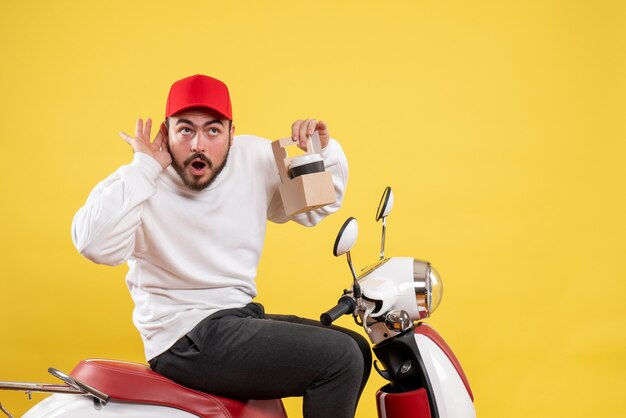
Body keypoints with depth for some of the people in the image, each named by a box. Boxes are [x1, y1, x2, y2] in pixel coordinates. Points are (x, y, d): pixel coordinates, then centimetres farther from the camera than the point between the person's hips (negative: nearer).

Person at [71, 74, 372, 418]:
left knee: (358, 351, 12)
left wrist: (324, 151, -2)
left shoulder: (255, 158, 5)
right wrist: (144, 168, -25)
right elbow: (94, 244, -32)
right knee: (340, 358, -18)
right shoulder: (143, 184, -13)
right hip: (185, 337, -8)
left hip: (242, 318, 8)